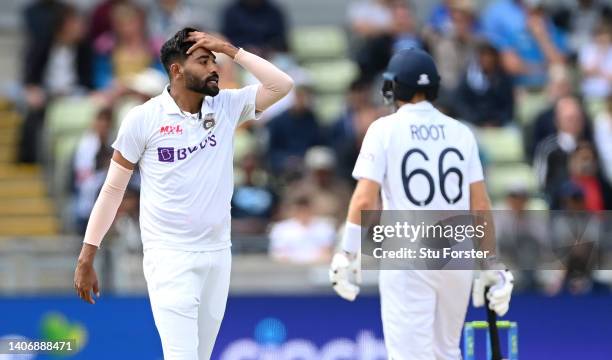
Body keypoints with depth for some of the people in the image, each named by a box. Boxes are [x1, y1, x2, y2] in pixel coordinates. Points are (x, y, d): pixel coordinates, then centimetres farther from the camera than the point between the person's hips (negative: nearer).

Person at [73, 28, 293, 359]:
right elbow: (113, 189, -1)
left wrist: (230, 50, -7)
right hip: (169, 256, -4)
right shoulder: (143, 118, -6)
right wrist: (86, 259, -1)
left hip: (218, 254, 4)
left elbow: (283, 85, -4)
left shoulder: (227, 107, 4)